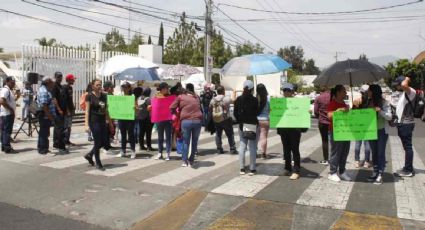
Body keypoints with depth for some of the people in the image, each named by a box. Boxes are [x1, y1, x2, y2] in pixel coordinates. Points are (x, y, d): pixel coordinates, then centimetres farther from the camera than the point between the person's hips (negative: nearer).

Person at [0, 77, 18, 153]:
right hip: (7, 114, -10)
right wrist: (11, 109, -20)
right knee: (7, 131, -8)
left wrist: (17, 97, 11)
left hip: (9, 114, 10)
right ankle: (7, 148, -6)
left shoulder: (9, 90, 17)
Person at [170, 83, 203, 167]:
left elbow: (172, 107, 8)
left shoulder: (180, 97, 8)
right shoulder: (197, 97, 15)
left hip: (185, 121, -1)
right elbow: (200, 107, 17)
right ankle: (191, 160, 18)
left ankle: (185, 161, 7)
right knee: (195, 142, 12)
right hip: (197, 121, 1)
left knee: (186, 142, 9)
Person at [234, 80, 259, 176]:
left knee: (242, 146, 10)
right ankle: (252, 169, 5)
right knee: (252, 147, 3)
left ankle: (242, 169, 12)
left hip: (242, 125, 4)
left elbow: (235, 113, 3)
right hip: (252, 125, -4)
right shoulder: (255, 100, -11)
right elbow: (257, 112, -10)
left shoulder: (238, 99, 1)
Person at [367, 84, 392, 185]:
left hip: (382, 130, -5)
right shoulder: (368, 102, 3)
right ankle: (375, 172, 21)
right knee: (374, 152, 12)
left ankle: (380, 175, 7)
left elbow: (389, 116, -12)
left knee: (380, 152, 1)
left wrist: (380, 111, -27)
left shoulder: (384, 102, -11)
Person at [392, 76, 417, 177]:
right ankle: (408, 168, 23)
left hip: (406, 124, -10)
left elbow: (404, 85, -37)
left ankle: (408, 170, 1)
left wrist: (407, 79, -16)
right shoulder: (402, 93, 16)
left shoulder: (411, 92, -14)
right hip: (402, 123, 10)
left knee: (408, 147, -4)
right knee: (406, 147, 15)